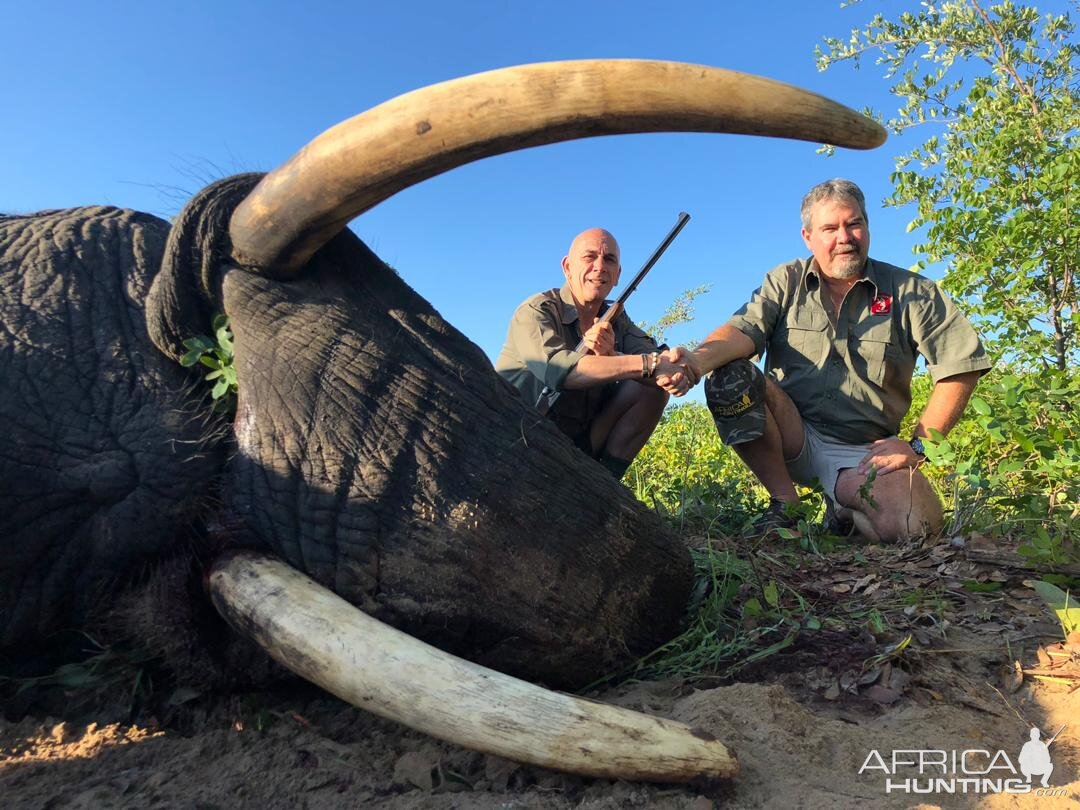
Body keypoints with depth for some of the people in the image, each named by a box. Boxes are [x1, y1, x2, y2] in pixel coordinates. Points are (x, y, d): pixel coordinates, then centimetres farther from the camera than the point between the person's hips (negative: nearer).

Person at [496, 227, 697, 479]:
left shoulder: (616, 321, 6)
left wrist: (611, 356, -33)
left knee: (653, 388, -8)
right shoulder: (535, 311, -12)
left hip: (583, 444, 5)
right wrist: (649, 363, -39)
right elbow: (557, 368, -34)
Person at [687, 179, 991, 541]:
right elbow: (744, 330, -15)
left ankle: (843, 497, 9)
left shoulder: (910, 292, 3)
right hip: (793, 439, 1)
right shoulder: (785, 282, 4)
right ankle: (784, 503, -10)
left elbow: (963, 364, 1)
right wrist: (696, 360, -38)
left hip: (865, 453, 0)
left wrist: (918, 444, -6)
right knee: (731, 377, -28)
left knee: (914, 525, -30)